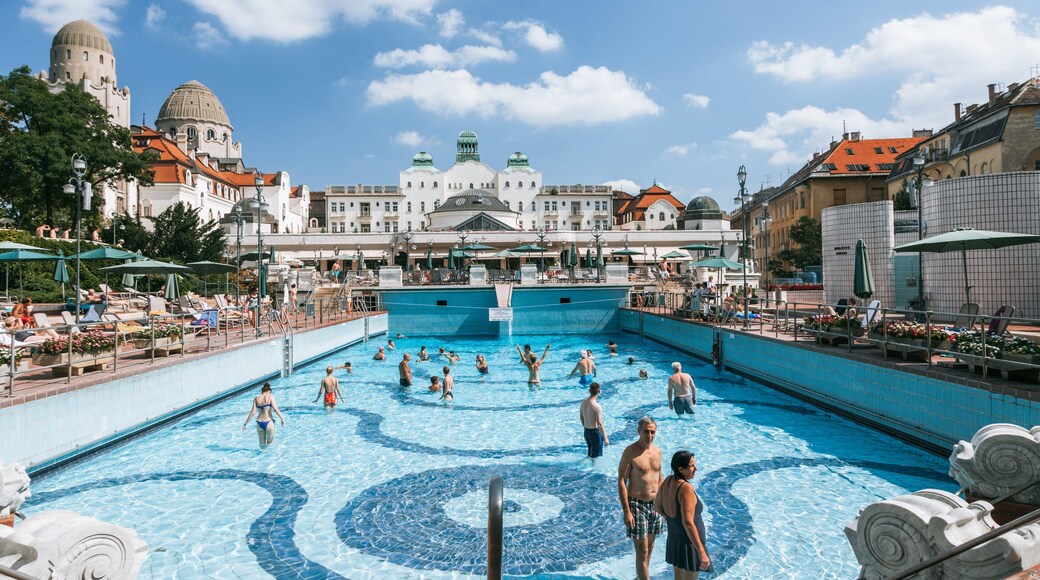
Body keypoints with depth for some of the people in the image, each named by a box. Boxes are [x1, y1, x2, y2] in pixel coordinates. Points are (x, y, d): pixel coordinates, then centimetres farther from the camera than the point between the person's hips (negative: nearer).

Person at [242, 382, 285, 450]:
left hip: (259, 423, 3)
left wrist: (245, 424, 8)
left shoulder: (256, 399, 7)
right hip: (268, 422, -3)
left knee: (262, 445, 18)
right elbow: (275, 409, -12)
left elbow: (252, 412, 2)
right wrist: (282, 418, -9)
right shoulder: (270, 397, -1)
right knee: (269, 443, 8)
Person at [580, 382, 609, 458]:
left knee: (590, 453, 25)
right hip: (595, 432, -7)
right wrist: (605, 438, -15)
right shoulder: (597, 406, -23)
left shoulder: (583, 403, 0)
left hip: (586, 432, 7)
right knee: (597, 455, 8)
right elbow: (599, 424, -23)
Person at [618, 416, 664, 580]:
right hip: (637, 505, -6)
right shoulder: (630, 452, -16)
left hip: (655, 504, 6)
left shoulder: (657, 451, 4)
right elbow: (621, 482, -15)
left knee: (650, 546, 17)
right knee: (642, 551, -4)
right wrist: (626, 511, -18)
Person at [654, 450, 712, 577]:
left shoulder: (668, 481, -3)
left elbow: (657, 506, 10)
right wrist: (702, 552, -29)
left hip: (673, 541, 8)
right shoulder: (686, 488, -26)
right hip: (689, 544, -8)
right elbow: (688, 523, -32)